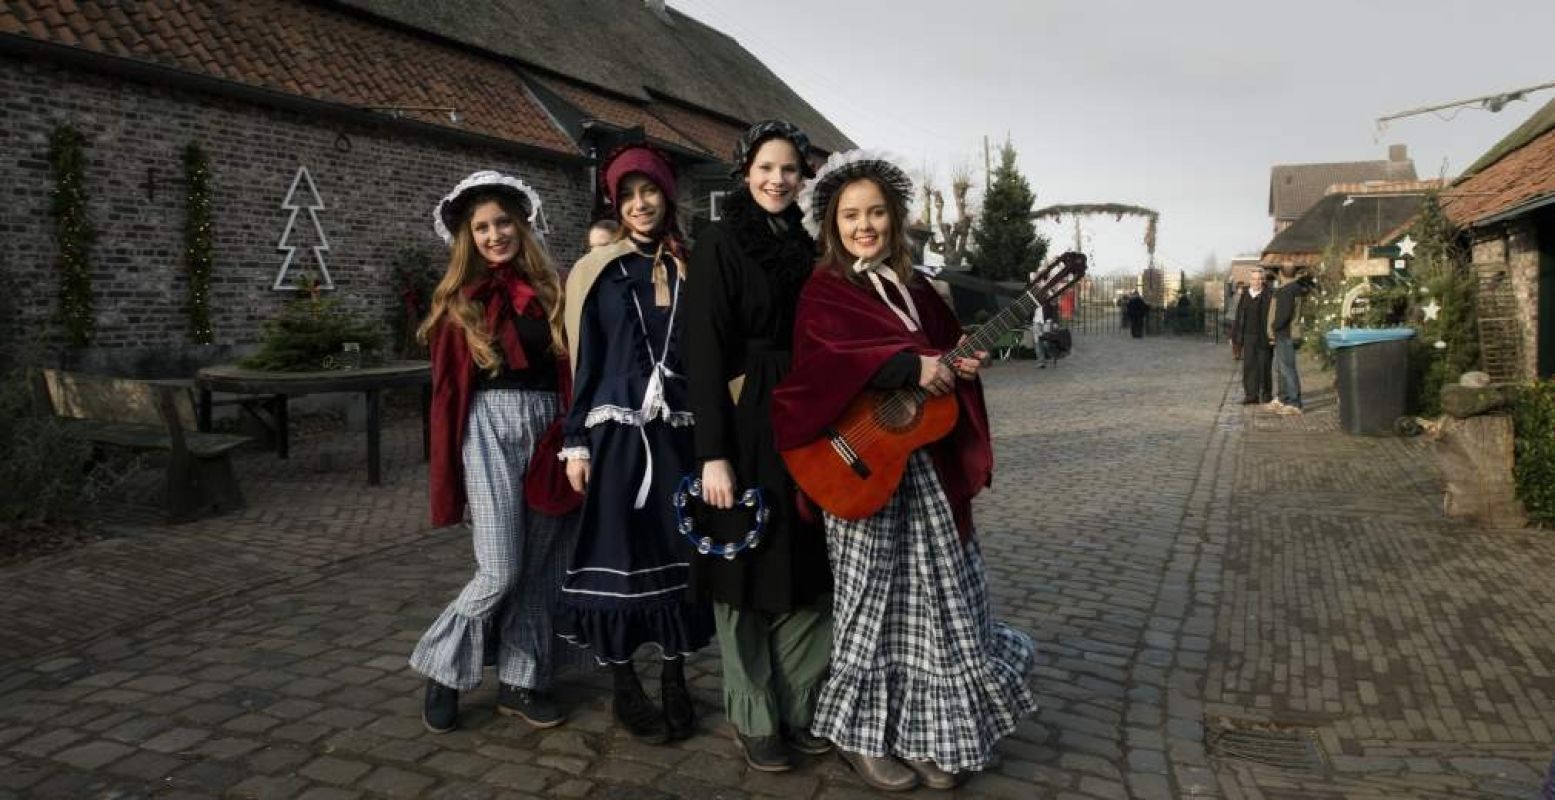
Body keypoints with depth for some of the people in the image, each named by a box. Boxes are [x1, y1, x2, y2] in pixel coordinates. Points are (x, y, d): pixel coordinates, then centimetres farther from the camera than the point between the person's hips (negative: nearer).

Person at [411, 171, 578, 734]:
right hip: (490, 429, -3)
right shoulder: (459, 300, 4)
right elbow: (447, 390, 4)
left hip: (547, 426, 3)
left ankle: (520, 681, 20)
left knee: (540, 566, 6)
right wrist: (449, 475, 1)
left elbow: (567, 369, 9)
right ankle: (443, 671, 12)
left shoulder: (548, 290, 10)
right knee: (500, 571, -10)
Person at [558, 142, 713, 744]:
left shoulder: (690, 269, 9)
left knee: (679, 553, 5)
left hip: (680, 432, 2)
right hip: (617, 431, -2)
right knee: (619, 554, 1)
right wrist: (576, 441, -3)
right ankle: (624, 686, 15)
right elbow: (584, 359, 2)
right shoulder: (599, 271, 3)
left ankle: (674, 680, 20)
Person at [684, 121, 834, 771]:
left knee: (808, 572, 10)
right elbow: (705, 353, -12)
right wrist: (714, 453, -18)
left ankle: (799, 706, 25)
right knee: (748, 574, 4)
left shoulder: (807, 248, 11)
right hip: (747, 425, -6)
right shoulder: (719, 244, -5)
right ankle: (753, 717, 19)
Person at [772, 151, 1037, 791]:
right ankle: (859, 734, 19)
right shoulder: (824, 292, -5)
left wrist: (964, 361, 0)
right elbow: (825, 361, -22)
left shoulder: (913, 287, 13)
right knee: (875, 596, 2)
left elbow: (945, 348, 22)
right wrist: (910, 366, -26)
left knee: (937, 596, 10)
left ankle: (922, 733, 24)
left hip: (929, 463, 6)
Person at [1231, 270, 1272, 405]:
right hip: (1248, 337, 4)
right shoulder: (1244, 296, 11)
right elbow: (1238, 317, 14)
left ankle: (1266, 393, 16)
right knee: (1249, 366, 3)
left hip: (1264, 337, -4)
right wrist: (1234, 336, 12)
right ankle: (1251, 395, 7)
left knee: (1264, 366, 3)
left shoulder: (1270, 295, -4)